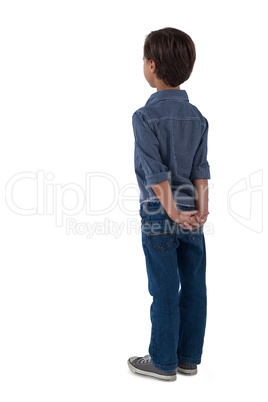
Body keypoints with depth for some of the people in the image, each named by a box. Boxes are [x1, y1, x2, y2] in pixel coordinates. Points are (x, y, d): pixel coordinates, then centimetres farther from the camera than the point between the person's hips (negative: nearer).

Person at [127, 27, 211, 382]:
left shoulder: (145, 116, -12)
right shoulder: (197, 117, 5)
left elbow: (157, 172, -17)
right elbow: (201, 169, -1)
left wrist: (172, 211, -12)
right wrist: (201, 208, -4)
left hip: (159, 216, -5)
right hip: (192, 217, 5)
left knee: (165, 292, 4)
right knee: (194, 288, 12)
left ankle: (163, 363, 19)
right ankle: (189, 358, 26)